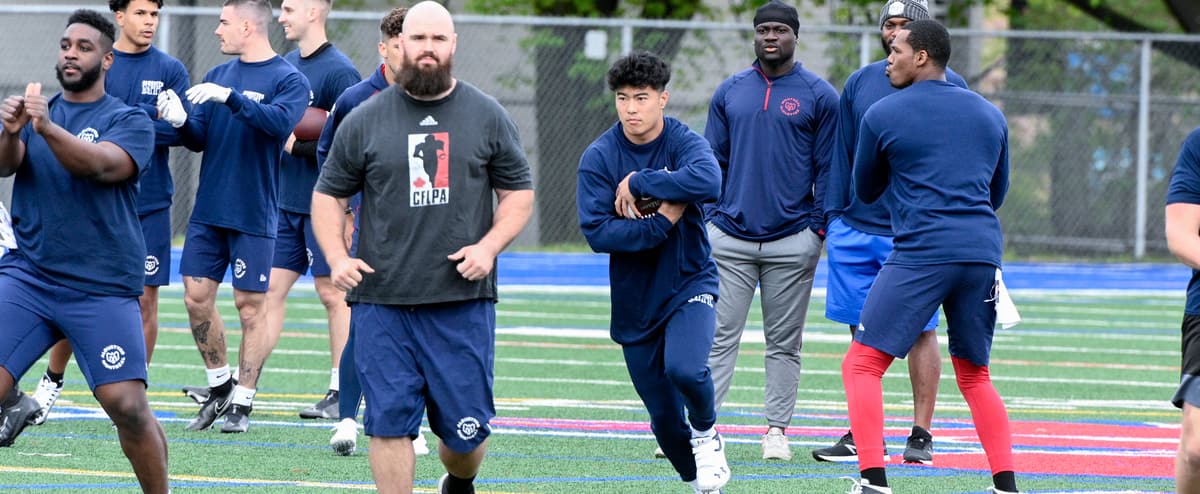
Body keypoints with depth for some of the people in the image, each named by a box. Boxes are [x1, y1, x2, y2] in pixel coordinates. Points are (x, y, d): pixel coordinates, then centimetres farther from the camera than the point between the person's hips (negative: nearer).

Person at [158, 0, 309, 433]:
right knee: (197, 298, 4)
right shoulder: (217, 75, 12)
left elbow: (281, 122, -24)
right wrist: (181, 123, -10)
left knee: (251, 306, 0)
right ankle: (219, 387, 21)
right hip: (208, 211, 6)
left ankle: (243, 402, 8)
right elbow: (200, 139, 11)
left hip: (253, 215, -6)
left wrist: (231, 97, -31)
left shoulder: (288, 79, -5)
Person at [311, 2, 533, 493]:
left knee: (465, 428, 4)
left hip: (463, 302, 0)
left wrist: (488, 247, -7)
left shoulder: (488, 117, 6)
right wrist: (337, 258, -6)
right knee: (389, 421, -4)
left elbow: (518, 193, 10)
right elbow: (329, 194, 11)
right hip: (382, 301, 0)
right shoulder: (365, 120, 5)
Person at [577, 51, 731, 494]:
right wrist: (661, 222, -21)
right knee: (663, 417, 6)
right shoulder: (598, 157, -5)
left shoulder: (684, 142, -9)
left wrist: (638, 183, -26)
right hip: (635, 302, 2)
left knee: (684, 368, -29)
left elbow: (709, 182, -32)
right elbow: (597, 233, -13)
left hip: (690, 283, -2)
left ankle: (706, 433, 4)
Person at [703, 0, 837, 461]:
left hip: (792, 240, -2)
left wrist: (818, 226, -4)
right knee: (718, 337, -3)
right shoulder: (729, 92, 10)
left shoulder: (819, 95, 2)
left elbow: (828, 168, 2)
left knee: (784, 342, 4)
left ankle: (777, 430, 10)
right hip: (729, 236, 2)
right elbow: (712, 160, 13)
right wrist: (710, 217, 4)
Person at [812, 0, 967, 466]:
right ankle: (861, 434, 12)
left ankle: (921, 434, 6)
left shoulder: (948, 86, 0)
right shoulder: (859, 83, 11)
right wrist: (831, 215, 7)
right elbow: (841, 155, 14)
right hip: (855, 230, 4)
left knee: (921, 331, -1)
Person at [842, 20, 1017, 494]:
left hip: (919, 253, -5)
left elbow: (865, 191, 17)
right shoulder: (990, 115, 17)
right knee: (974, 375, 18)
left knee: (862, 365, 0)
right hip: (983, 251, 5)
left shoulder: (883, 115, 3)